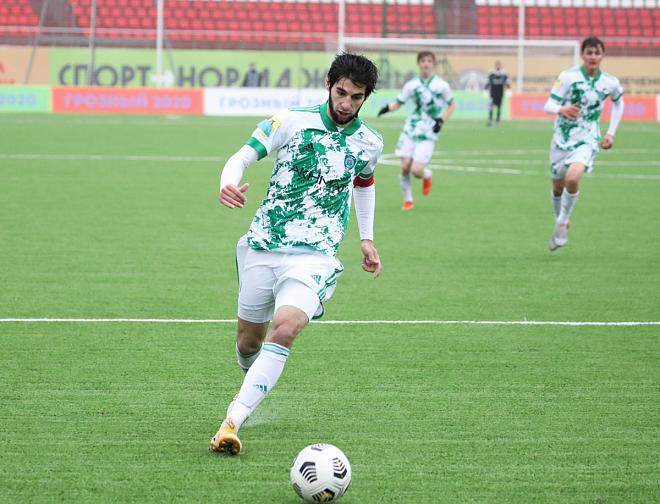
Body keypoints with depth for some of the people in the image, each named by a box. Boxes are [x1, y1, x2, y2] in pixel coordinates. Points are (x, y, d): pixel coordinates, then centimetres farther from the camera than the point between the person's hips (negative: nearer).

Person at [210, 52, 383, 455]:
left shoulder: (369, 143, 8)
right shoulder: (292, 121, -1)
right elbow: (243, 156, -2)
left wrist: (367, 238, 26)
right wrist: (228, 184, -24)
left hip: (314, 255, -1)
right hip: (262, 245, 1)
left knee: (284, 329, -26)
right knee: (249, 339, 10)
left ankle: (232, 421, -32)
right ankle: (253, 385, 47)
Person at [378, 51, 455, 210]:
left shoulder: (441, 85, -3)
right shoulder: (411, 85, 3)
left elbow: (452, 105, 9)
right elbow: (398, 103, 8)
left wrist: (441, 120, -5)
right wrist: (387, 108, -14)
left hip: (428, 133, -3)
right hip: (411, 129, 3)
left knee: (416, 170, -14)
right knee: (405, 167, -4)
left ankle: (427, 175, 24)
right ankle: (408, 200, 15)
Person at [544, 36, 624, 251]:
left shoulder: (610, 83, -4)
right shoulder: (568, 76, -11)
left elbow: (618, 103, 19)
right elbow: (548, 105, -12)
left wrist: (611, 133, 12)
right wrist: (561, 109, -36)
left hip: (587, 140, -1)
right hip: (561, 139, 1)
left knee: (572, 178, -26)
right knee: (558, 186, 13)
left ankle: (562, 224, -5)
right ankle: (560, 221, 43)